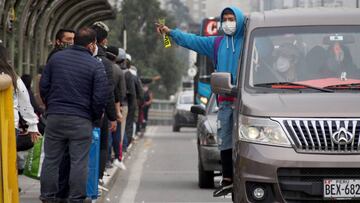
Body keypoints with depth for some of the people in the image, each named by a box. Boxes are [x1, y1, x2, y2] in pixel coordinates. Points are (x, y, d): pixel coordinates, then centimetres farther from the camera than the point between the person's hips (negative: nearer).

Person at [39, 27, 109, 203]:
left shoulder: (56, 58, 6)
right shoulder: (96, 66, -6)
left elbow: (44, 85, 8)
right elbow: (100, 96, -8)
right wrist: (96, 116, 9)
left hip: (54, 116, 4)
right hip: (81, 120, -3)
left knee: (51, 159, 10)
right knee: (79, 162, 1)